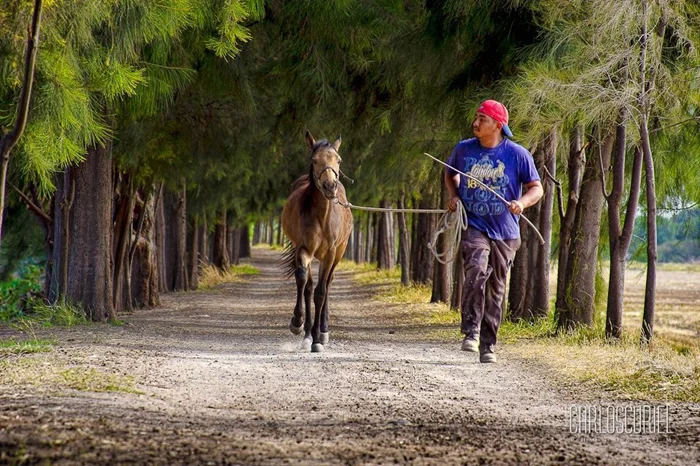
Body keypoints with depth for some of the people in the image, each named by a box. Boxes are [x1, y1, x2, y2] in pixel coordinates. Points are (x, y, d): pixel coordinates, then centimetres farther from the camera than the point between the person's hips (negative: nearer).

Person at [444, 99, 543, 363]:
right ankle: (471, 332, -23)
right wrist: (454, 195, 4)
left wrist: (522, 202, -18)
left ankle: (487, 345, 20)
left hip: (505, 232, 1)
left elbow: (537, 188, 2)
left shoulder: (517, 154, -3)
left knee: (496, 289, 8)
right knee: (476, 270, -28)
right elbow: (450, 174, 23)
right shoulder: (463, 150, 3)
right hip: (473, 226, -1)